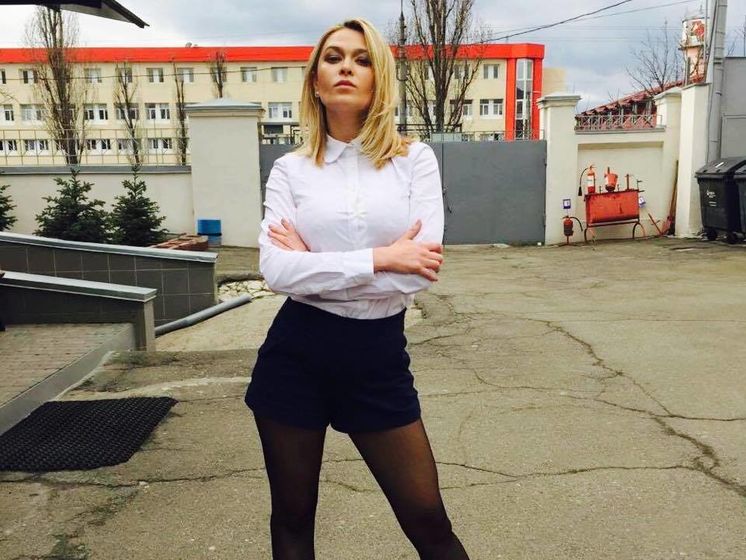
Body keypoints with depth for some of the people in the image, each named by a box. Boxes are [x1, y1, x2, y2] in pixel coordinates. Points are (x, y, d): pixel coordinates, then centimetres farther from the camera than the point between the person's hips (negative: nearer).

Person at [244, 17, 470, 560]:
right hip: (297, 353, 1)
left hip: (379, 356, -1)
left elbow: (419, 269, -13)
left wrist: (315, 263, -10)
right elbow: (276, 269, -13)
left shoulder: (415, 159, -1)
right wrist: (380, 257, -16)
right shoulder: (291, 169, 1)